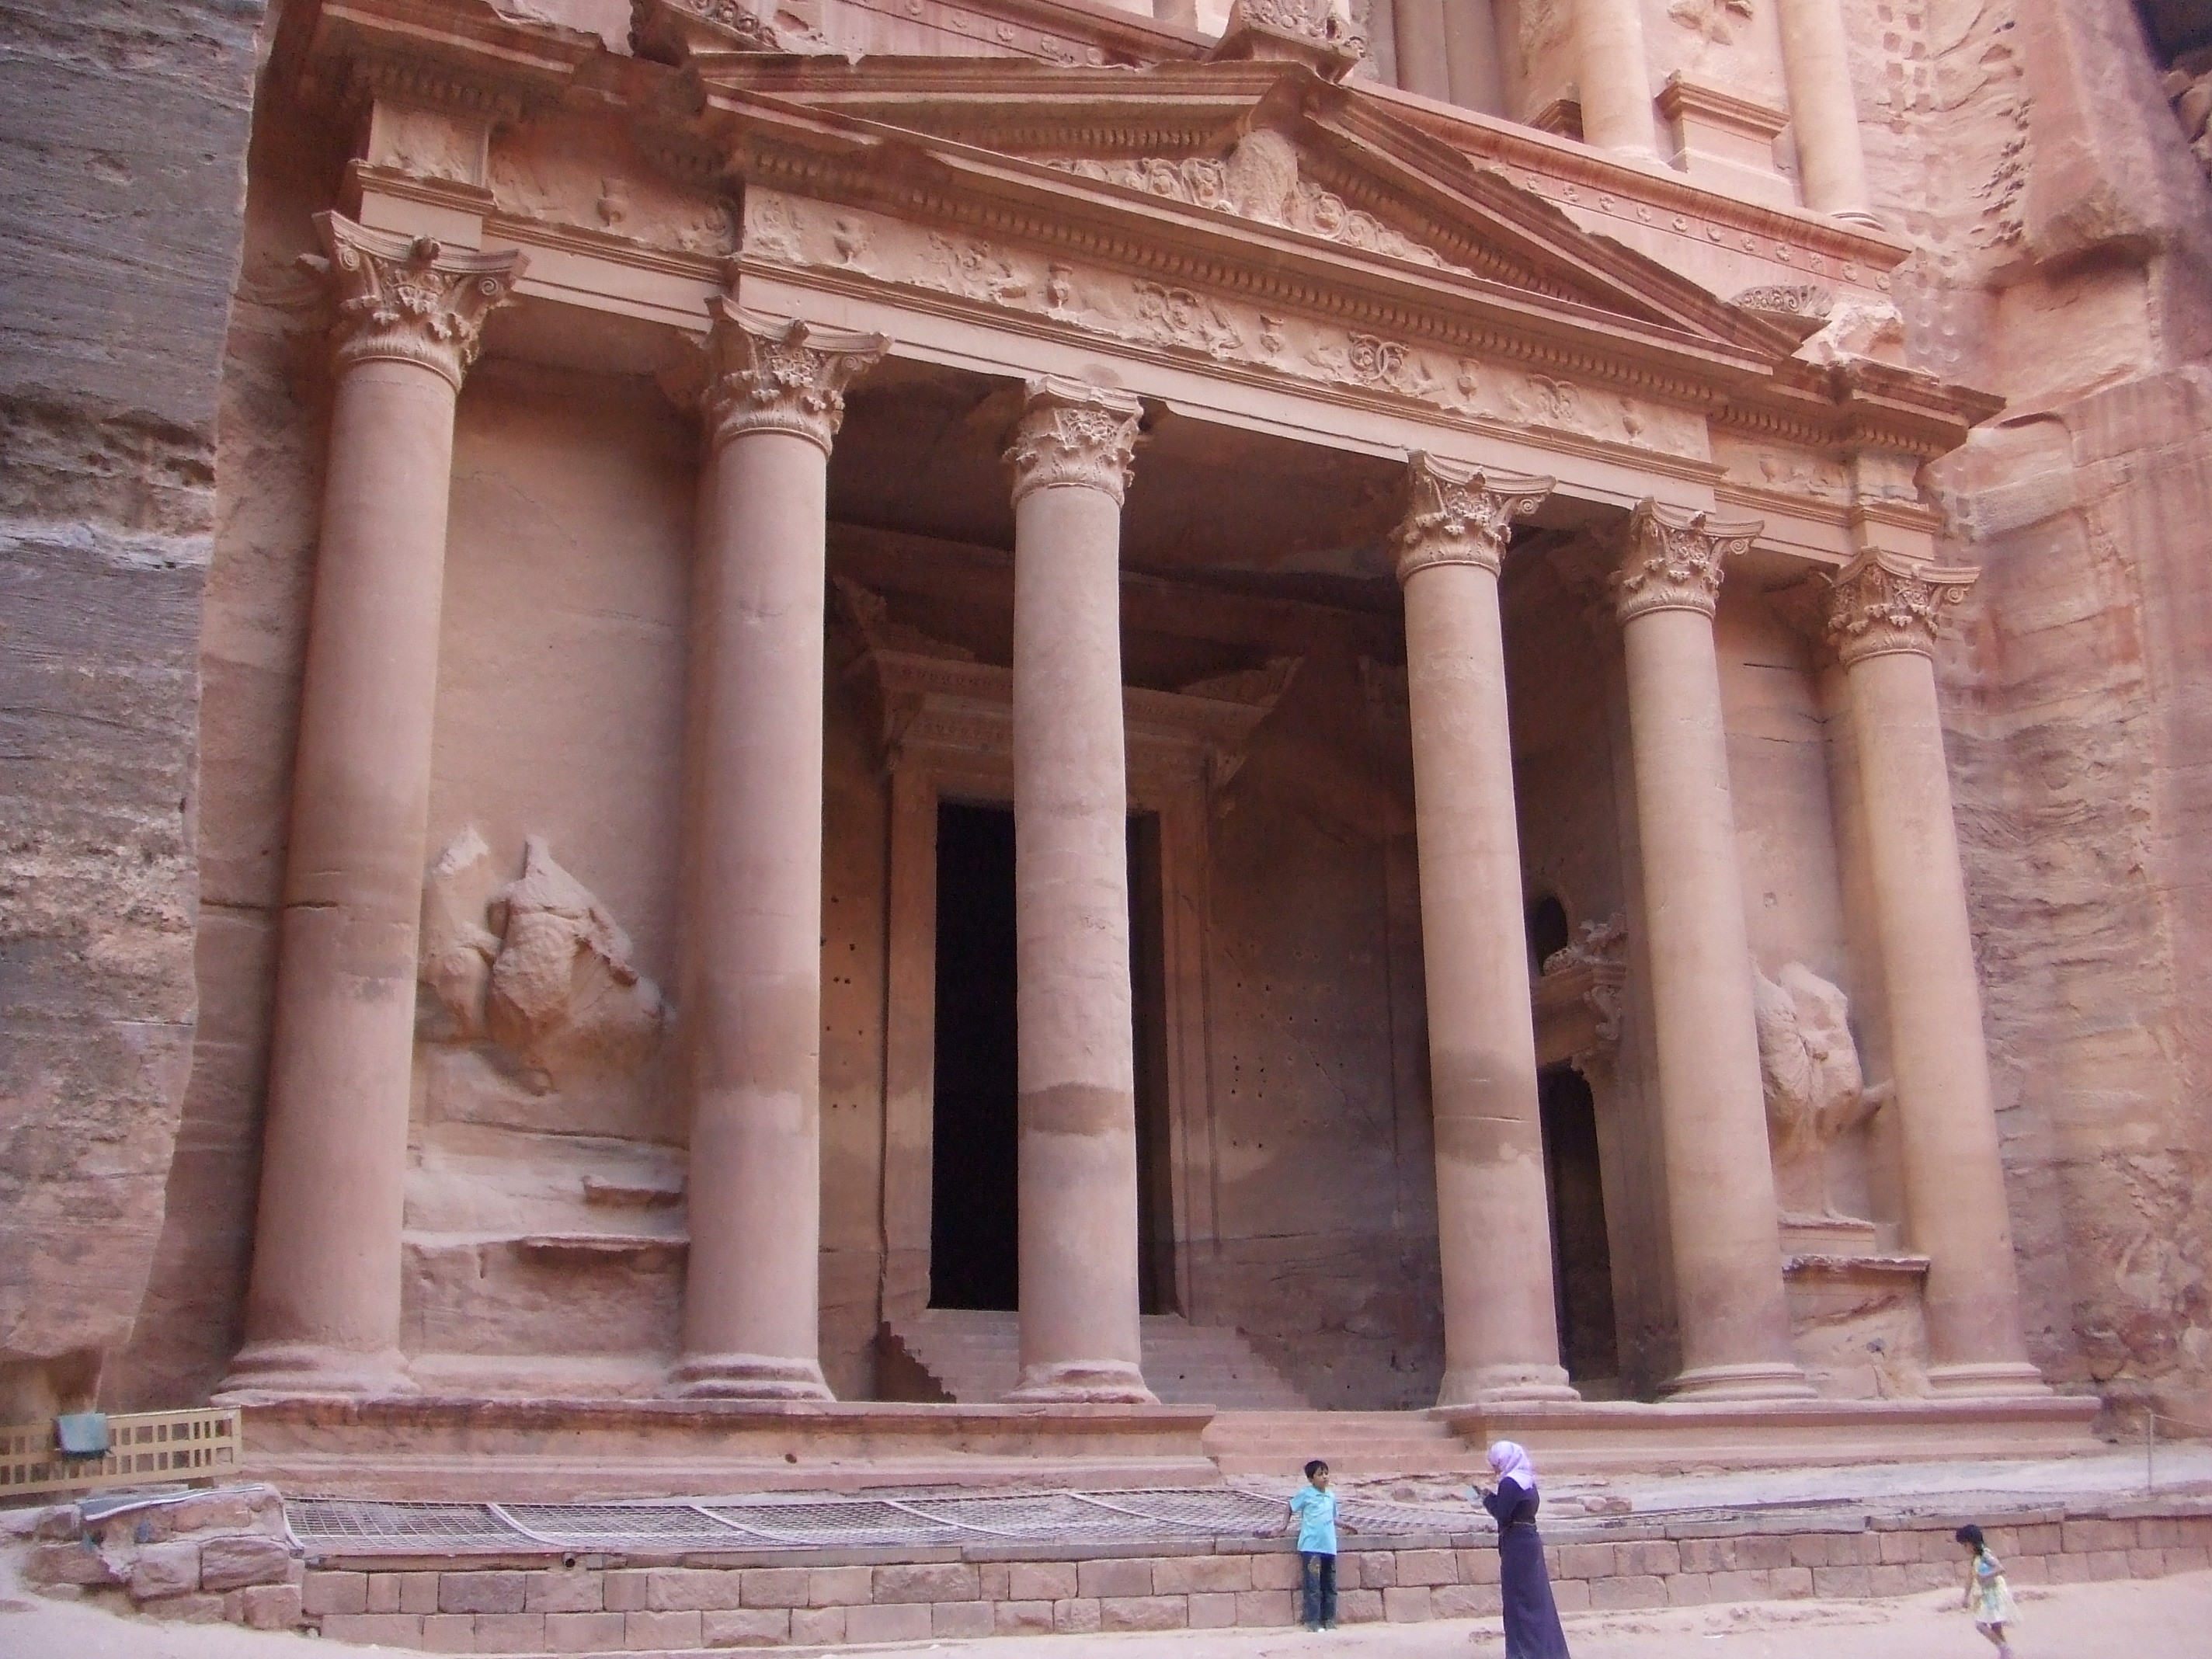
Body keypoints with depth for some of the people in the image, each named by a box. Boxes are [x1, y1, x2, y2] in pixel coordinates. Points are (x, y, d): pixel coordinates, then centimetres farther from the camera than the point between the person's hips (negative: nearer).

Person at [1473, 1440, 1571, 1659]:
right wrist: (1491, 1498, 7)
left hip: (1516, 1546, -9)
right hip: (1531, 1542, 9)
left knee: (1519, 1601, -1)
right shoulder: (1527, 1480, 11)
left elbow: (1501, 1514, -19)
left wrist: (1487, 1497, -4)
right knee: (1536, 1598, 15)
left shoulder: (1510, 1483, -17)